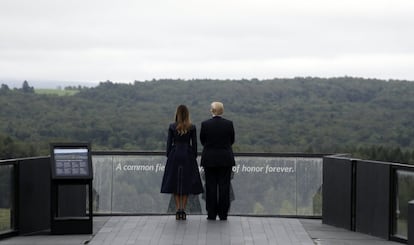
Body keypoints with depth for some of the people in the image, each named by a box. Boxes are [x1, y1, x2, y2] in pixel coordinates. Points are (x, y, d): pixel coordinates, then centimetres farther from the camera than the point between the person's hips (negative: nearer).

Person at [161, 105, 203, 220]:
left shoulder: (172, 127, -2)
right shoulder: (192, 127, -2)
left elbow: (169, 143, -1)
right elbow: (194, 144, 0)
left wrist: (168, 157, 7)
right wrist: (194, 157, 9)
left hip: (175, 155, 0)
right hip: (188, 155, 0)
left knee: (174, 182, 7)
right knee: (187, 183, 6)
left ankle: (178, 209, -2)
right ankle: (183, 209, 2)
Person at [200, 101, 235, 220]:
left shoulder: (205, 124, -7)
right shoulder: (229, 124, -5)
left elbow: (202, 141, 4)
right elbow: (232, 140, 6)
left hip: (209, 159, 0)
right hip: (226, 159, 1)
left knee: (211, 187, 5)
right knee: (224, 186, 5)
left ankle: (211, 214, 6)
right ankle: (223, 214, 6)